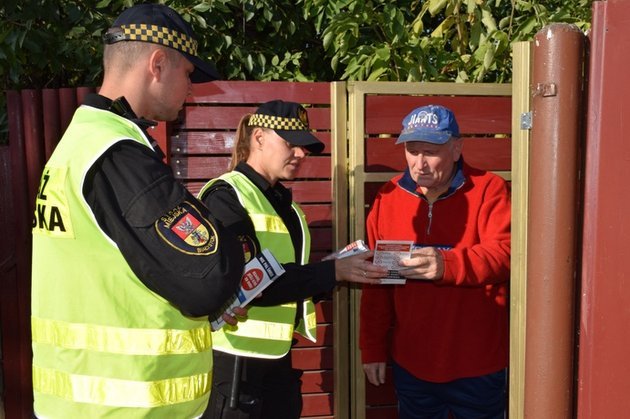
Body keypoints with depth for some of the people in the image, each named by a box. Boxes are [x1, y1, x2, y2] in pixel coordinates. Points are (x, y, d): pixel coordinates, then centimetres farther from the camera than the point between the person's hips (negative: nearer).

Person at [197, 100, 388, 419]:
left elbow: (287, 277, 12)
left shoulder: (283, 201, 11)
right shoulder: (226, 196, -13)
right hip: (233, 364, -7)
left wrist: (343, 272, -2)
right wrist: (332, 271, -22)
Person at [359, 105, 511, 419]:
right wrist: (372, 348, 5)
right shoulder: (389, 196, 0)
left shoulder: (488, 190, -9)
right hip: (410, 363, 3)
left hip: (477, 367, -3)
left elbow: (505, 253, -22)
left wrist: (447, 265, -40)